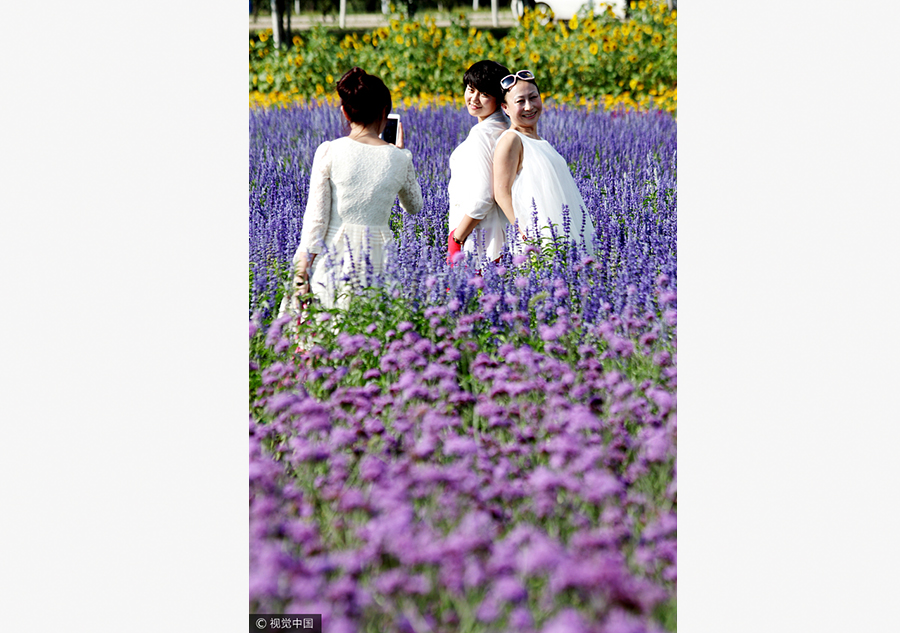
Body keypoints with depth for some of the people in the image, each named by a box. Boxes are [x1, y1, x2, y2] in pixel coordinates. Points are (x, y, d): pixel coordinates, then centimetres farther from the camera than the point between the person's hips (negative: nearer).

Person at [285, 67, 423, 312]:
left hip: (334, 255, -2)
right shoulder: (399, 159, 3)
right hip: (379, 262, 2)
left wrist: (302, 274, 1)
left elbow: (315, 218, -4)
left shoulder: (329, 152, -3)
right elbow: (415, 206, 23)